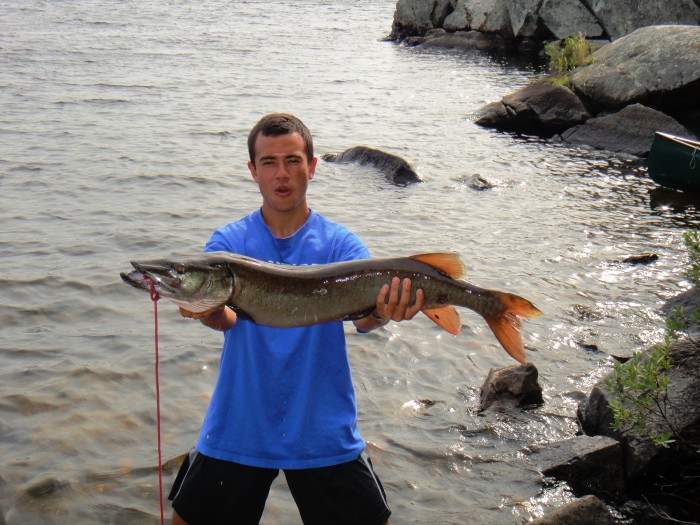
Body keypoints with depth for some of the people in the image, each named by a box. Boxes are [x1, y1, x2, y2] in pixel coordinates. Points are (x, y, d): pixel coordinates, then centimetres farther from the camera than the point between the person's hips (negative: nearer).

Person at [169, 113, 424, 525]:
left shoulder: (341, 243, -3)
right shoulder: (229, 242, -2)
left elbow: (363, 314, -19)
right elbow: (227, 318, -17)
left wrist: (381, 314, -42)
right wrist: (208, 312, -41)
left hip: (325, 431, 0)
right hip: (239, 427, 1)